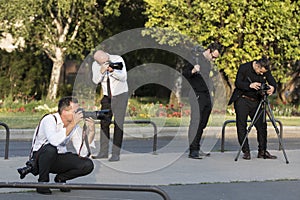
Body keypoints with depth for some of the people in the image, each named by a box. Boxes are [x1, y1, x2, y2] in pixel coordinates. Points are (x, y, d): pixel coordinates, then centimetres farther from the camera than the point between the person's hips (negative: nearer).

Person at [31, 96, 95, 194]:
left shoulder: (75, 126, -6)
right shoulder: (50, 120, -22)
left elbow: (82, 153, -12)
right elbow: (54, 141, -44)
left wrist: (91, 132, -21)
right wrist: (72, 125, -38)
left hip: (59, 158, 5)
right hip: (40, 157, -5)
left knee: (88, 165, -16)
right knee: (50, 148, -39)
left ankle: (60, 178, 10)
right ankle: (42, 182, -16)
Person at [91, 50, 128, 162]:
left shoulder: (118, 60, -15)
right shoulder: (96, 65, -6)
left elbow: (124, 77, -18)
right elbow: (96, 80, -14)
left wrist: (112, 71, -34)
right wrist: (102, 71, -31)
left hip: (120, 95, -4)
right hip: (107, 97, 4)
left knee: (118, 124, -8)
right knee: (104, 123, 0)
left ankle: (116, 154, -9)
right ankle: (103, 152, 8)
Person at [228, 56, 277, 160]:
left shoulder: (266, 71, -2)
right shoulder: (244, 68, -12)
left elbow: (273, 82, -2)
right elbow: (237, 83, -15)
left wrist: (272, 88, -26)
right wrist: (250, 85, -32)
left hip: (256, 101, 3)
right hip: (242, 100, -3)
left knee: (262, 125, -2)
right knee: (242, 126, -5)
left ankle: (262, 151, 6)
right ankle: (246, 151, 0)